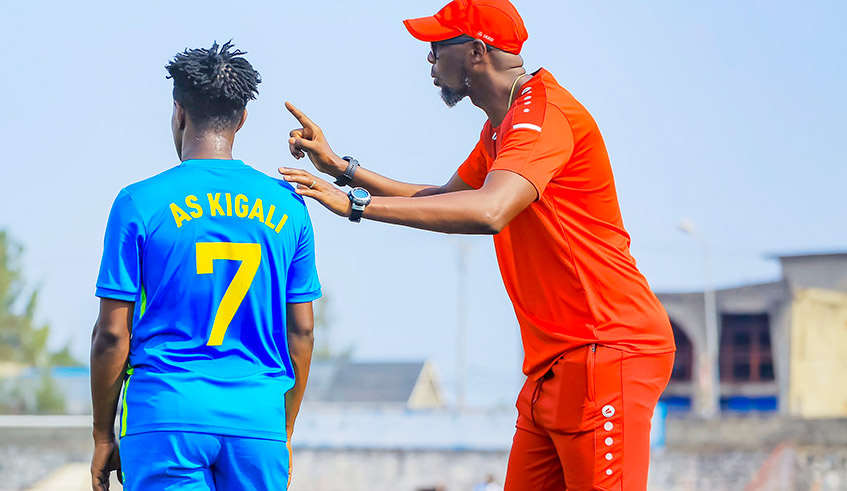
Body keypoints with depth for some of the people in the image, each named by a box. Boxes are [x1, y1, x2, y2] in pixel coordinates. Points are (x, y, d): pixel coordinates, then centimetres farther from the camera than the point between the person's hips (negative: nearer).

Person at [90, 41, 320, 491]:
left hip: (166, 415, -2)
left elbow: (112, 333, -1)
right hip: (259, 421, 3)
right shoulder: (288, 206, 8)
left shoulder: (139, 203, -1)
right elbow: (301, 331, 11)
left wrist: (103, 436, 8)